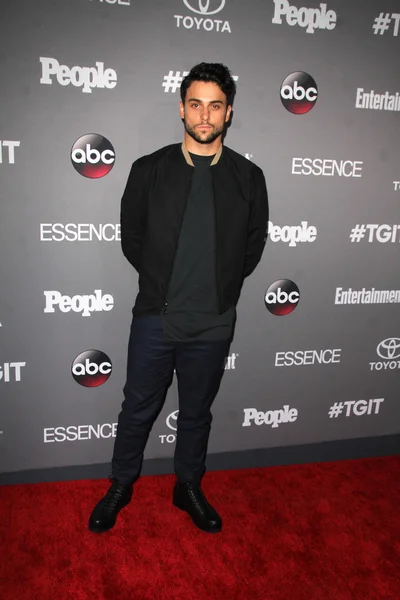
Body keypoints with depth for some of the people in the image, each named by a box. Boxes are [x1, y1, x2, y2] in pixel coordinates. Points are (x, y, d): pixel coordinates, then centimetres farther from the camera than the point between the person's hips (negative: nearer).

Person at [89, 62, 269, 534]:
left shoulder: (248, 178, -1)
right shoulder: (149, 170, -3)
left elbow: (253, 245, 8)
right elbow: (130, 238, 5)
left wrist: (219, 287, 7)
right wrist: (164, 282, 5)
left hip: (213, 324, 1)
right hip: (155, 318, 0)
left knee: (196, 412, 18)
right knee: (138, 410, 15)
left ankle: (188, 487, 41)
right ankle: (120, 486, 39)